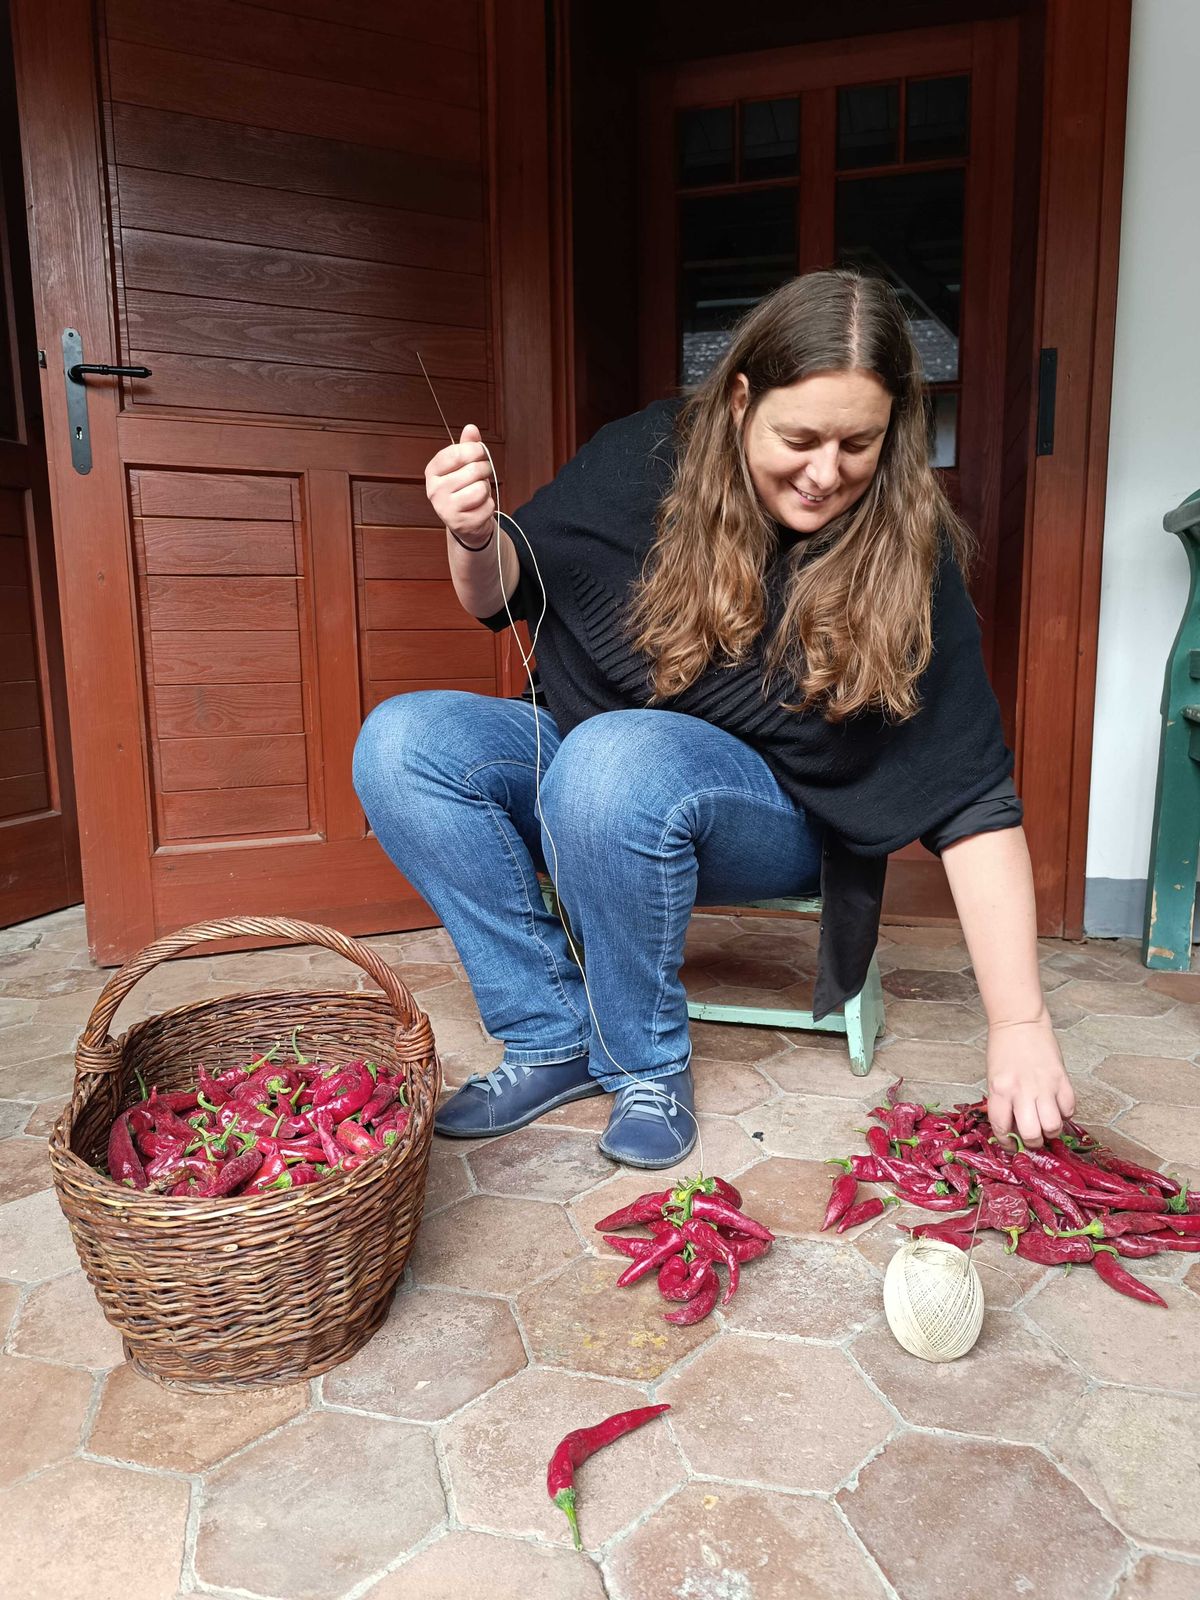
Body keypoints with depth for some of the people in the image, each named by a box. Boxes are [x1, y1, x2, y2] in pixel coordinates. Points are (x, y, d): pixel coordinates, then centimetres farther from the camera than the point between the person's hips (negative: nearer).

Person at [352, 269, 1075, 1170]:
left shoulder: (906, 556, -15)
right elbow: (509, 595, 3)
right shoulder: (646, 460, -10)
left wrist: (1020, 1025, -21)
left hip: (767, 815, -3)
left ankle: (648, 1066, -14)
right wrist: (477, 538, -21)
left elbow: (974, 800, -17)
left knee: (615, 759, -36)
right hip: (582, 762, 4)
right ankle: (553, 1041, -12)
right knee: (399, 743, -20)